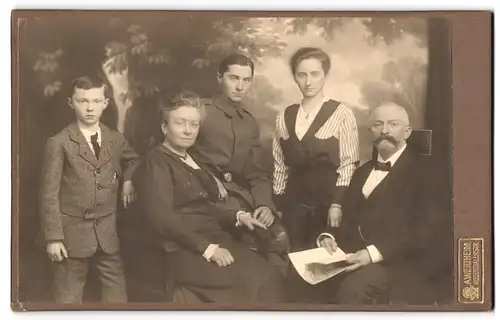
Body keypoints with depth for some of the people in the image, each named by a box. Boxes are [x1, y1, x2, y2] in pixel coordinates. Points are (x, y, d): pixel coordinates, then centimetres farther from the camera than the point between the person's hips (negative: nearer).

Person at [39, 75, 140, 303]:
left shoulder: (116, 140, 6)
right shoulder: (59, 143, -8)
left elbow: (133, 160, 29)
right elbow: (50, 194, -8)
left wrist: (128, 180, 8)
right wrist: (53, 237, -13)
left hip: (108, 232, 4)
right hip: (72, 231, -4)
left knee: (117, 295, 8)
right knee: (69, 297, 6)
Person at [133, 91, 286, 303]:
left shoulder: (191, 160, 21)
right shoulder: (156, 161, -5)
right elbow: (163, 219, -15)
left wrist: (238, 216, 0)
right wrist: (207, 248, -19)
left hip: (215, 240, 8)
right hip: (184, 251, -8)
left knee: (268, 275, -15)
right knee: (251, 282, -25)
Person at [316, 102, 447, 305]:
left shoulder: (422, 169, 2)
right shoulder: (363, 171, 24)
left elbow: (427, 227, -11)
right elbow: (349, 219, 19)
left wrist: (376, 252, -22)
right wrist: (328, 236, -5)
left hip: (402, 262, -6)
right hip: (358, 259, 6)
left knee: (353, 286, -33)